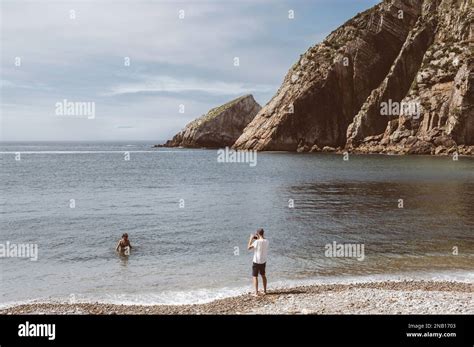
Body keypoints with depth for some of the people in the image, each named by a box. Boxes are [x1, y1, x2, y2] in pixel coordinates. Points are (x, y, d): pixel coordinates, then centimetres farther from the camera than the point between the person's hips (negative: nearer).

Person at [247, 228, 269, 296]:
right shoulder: (266, 241, -3)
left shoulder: (257, 242, -22)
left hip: (256, 262, -6)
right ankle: (265, 291, 27)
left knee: (255, 277, 3)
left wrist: (251, 239, -5)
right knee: (263, 275, 20)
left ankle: (256, 293, 1)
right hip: (263, 261, 6)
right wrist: (257, 239, 14)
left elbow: (249, 248, -11)